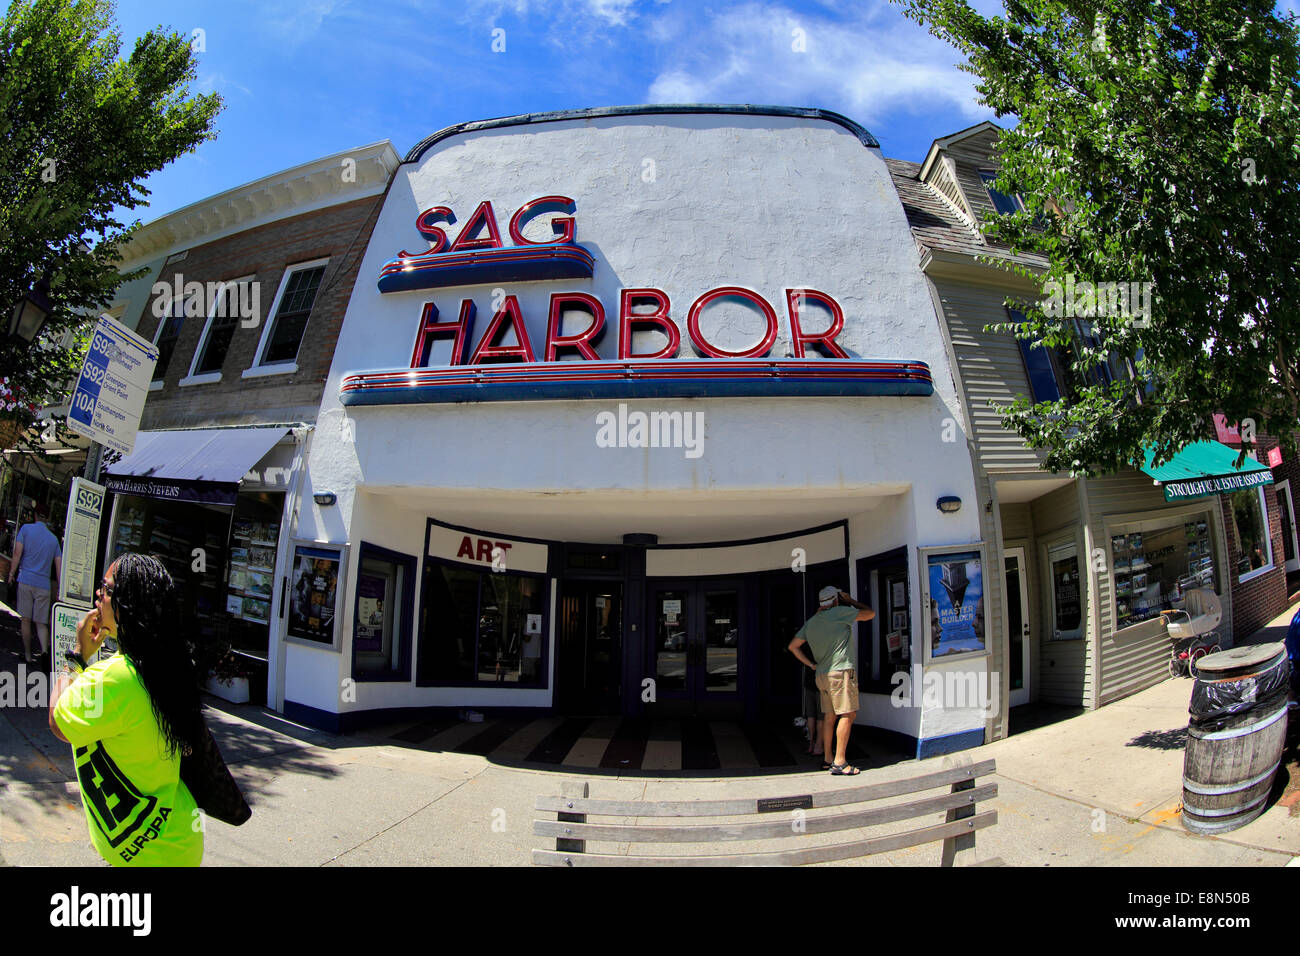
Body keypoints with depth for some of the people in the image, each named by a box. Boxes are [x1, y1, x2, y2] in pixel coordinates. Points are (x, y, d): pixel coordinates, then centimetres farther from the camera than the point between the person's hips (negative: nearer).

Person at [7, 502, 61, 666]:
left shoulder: (26, 528, 2)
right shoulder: (53, 538, 11)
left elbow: (17, 554, -5)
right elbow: (59, 565, 9)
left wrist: (11, 574, 4)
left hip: (26, 580, -2)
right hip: (44, 585, 2)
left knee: (26, 619, 7)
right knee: (41, 622, 4)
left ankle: (28, 655, 11)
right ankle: (44, 649, -20)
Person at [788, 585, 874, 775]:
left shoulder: (810, 622, 14)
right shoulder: (840, 613, -6)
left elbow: (793, 646, 20)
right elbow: (870, 614, 5)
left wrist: (811, 664, 19)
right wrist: (850, 601, 18)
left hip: (822, 674, 8)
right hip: (840, 672, -8)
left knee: (829, 717, 12)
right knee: (847, 714, -7)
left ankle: (827, 759, 16)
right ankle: (839, 762, -11)